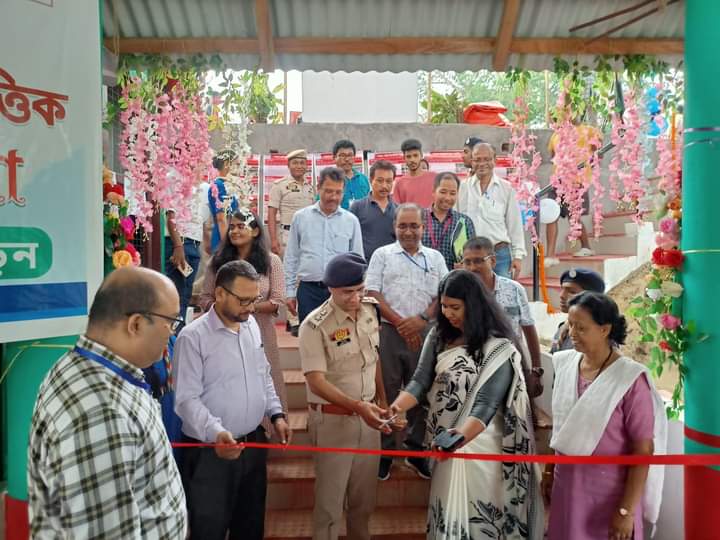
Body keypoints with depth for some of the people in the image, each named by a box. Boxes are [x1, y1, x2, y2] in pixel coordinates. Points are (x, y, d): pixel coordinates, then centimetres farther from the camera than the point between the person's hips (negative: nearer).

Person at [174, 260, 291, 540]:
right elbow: (186, 400, -20)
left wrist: (276, 414, 7)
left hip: (254, 443, 6)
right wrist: (216, 432, -33)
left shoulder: (251, 325, 4)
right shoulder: (193, 336, -17)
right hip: (210, 451, -6)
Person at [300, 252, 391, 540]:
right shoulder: (315, 326, -20)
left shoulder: (369, 310, -1)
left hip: (368, 413, 6)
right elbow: (316, 382, -22)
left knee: (365, 491, 19)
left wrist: (382, 399, 15)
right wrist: (357, 406, -32)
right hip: (333, 418, -5)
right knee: (331, 493, 8)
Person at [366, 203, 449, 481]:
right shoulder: (382, 254, 6)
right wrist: (400, 323, -10)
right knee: (386, 392, 4)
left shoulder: (435, 257, 12)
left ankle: (416, 450, 24)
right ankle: (384, 451, 17)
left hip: (424, 333, 2)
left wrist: (422, 319, -10)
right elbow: (373, 294, -2)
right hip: (389, 333, -2)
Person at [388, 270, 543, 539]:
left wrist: (462, 435, -38)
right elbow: (421, 380, -5)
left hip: (478, 441, -5)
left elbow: (486, 403, -21)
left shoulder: (499, 347, -15)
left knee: (478, 515, 6)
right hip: (445, 439, 5)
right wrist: (398, 406, -24)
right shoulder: (439, 335, 1)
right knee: (448, 510, 18)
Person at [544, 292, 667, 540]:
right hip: (566, 487, 5)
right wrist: (548, 471, 11)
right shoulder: (565, 365, -3)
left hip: (610, 492, -4)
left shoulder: (630, 379, -17)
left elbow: (643, 451, -15)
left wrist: (626, 511, -15)